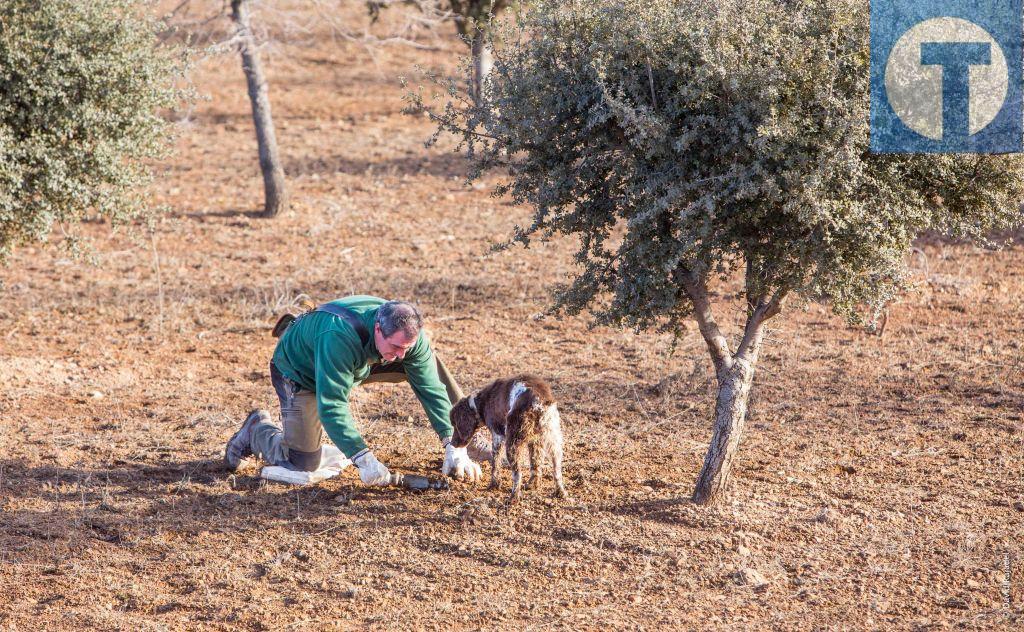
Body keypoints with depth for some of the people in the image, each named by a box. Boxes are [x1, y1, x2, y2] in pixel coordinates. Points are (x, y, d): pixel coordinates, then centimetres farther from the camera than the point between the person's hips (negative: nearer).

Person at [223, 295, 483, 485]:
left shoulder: (409, 334, -25)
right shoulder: (340, 336, -44)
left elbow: (431, 388, -19)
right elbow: (332, 405, -43)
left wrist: (453, 445, -28)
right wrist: (364, 459, -47)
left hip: (358, 365, 6)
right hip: (299, 370, -6)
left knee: (428, 364, -9)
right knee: (302, 465, -13)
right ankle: (257, 430, 15)